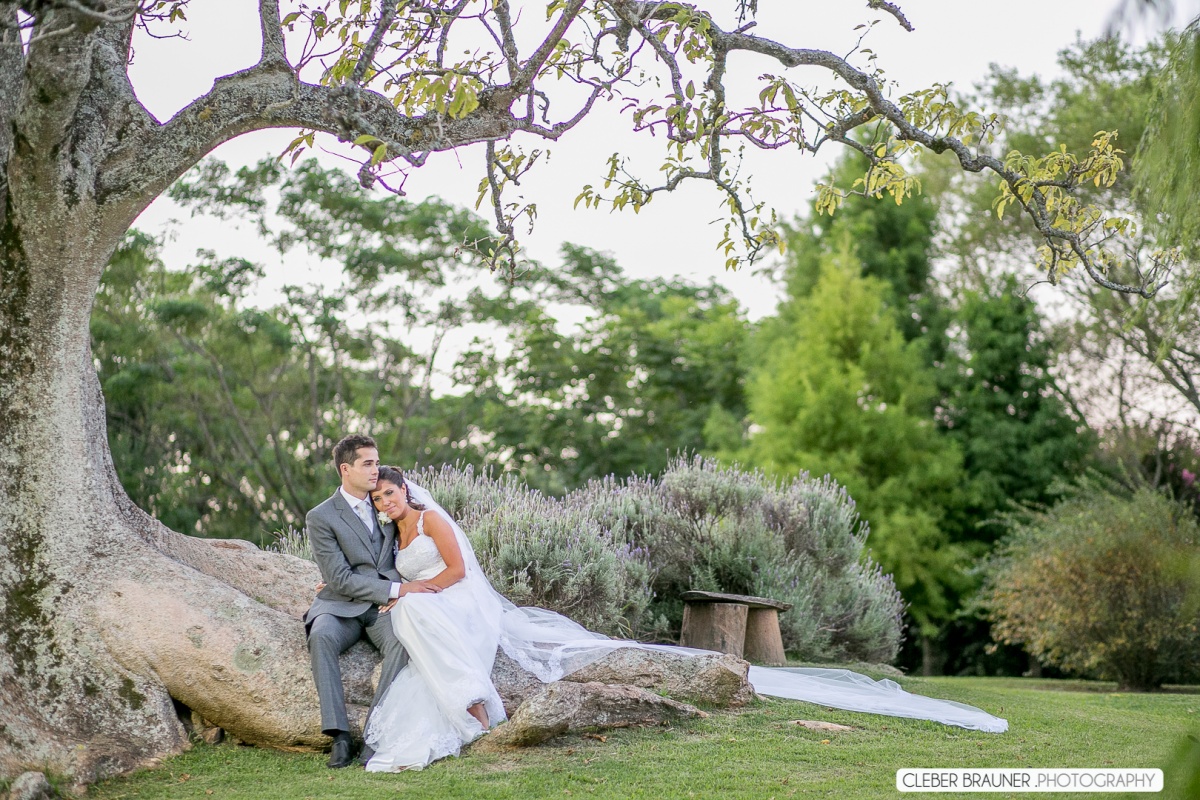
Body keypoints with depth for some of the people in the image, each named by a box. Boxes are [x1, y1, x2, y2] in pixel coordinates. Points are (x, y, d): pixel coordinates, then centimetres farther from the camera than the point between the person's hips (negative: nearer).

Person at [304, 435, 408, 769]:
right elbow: (340, 579, -11)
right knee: (321, 636, -36)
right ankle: (339, 735, -33)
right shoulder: (320, 518, -4)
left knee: (401, 641, -31)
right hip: (340, 606, -2)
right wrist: (394, 589, -17)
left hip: (383, 607, 2)